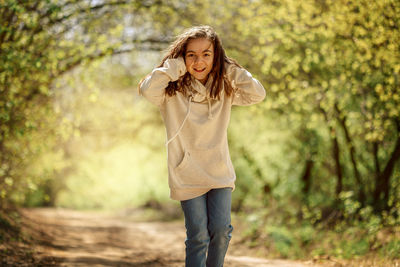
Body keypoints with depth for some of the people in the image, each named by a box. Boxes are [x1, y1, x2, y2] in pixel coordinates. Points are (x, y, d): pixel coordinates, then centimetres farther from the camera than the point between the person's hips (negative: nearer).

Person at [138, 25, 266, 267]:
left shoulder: (224, 89, 3)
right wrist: (175, 67, -17)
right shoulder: (172, 90, -8)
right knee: (198, 236, -2)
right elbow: (148, 89, -27)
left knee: (221, 229, -3)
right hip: (187, 175, -3)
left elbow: (258, 94, -7)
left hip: (220, 173, 3)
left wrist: (231, 69, -9)